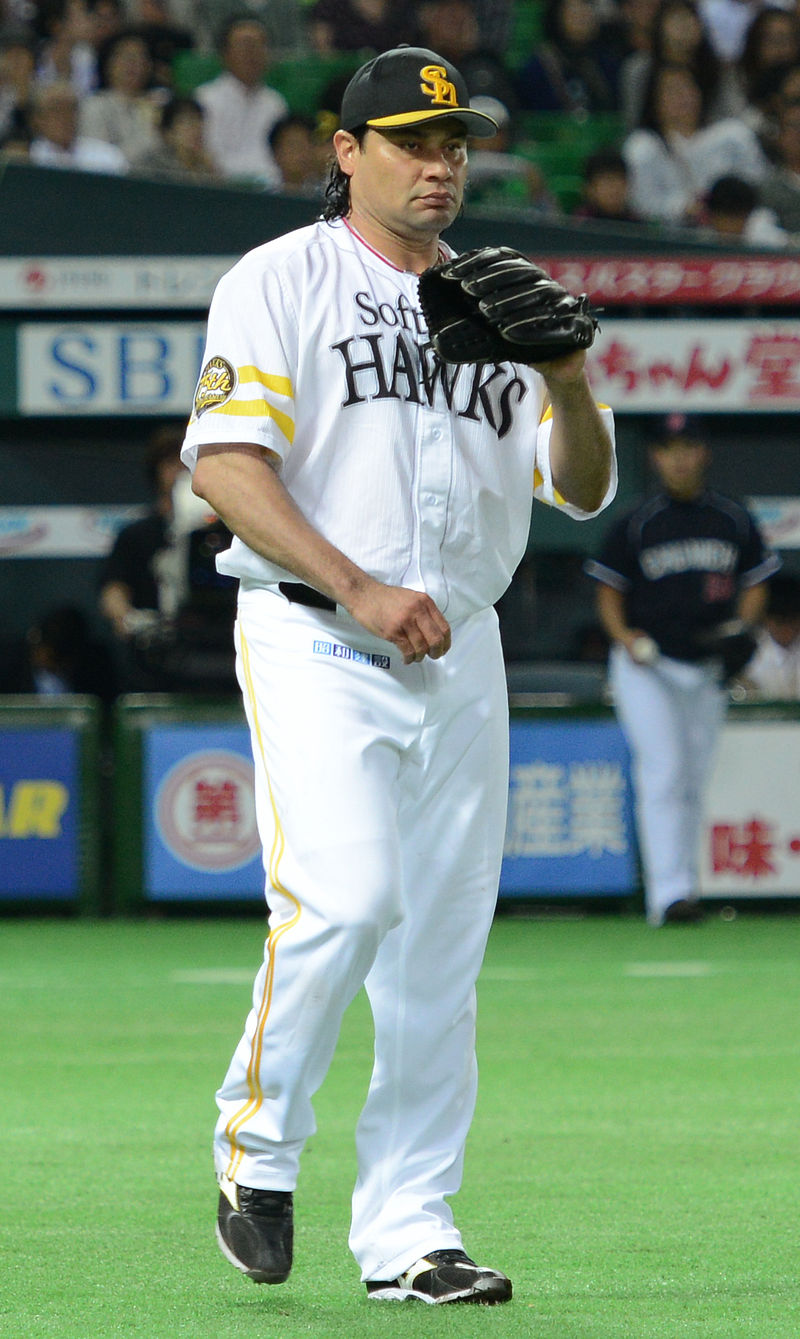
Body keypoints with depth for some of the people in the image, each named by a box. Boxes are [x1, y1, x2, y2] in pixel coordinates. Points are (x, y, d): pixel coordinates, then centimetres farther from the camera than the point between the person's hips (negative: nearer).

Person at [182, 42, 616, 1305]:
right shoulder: (281, 281, 1)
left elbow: (585, 490, 13)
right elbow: (227, 464, -10)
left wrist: (569, 389, -9)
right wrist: (360, 591, -19)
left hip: (460, 655, 5)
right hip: (313, 643, -5)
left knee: (443, 949, 2)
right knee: (343, 896, -22)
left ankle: (406, 1235, 7)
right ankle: (258, 1140, 0)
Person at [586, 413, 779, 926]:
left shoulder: (734, 521, 6)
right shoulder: (637, 525, 0)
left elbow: (755, 584, 13)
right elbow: (609, 590, 6)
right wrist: (624, 636, -12)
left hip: (709, 671, 3)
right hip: (647, 668, -3)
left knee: (694, 784, 9)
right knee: (664, 773, -15)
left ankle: (683, 888, 20)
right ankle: (668, 892, -21)